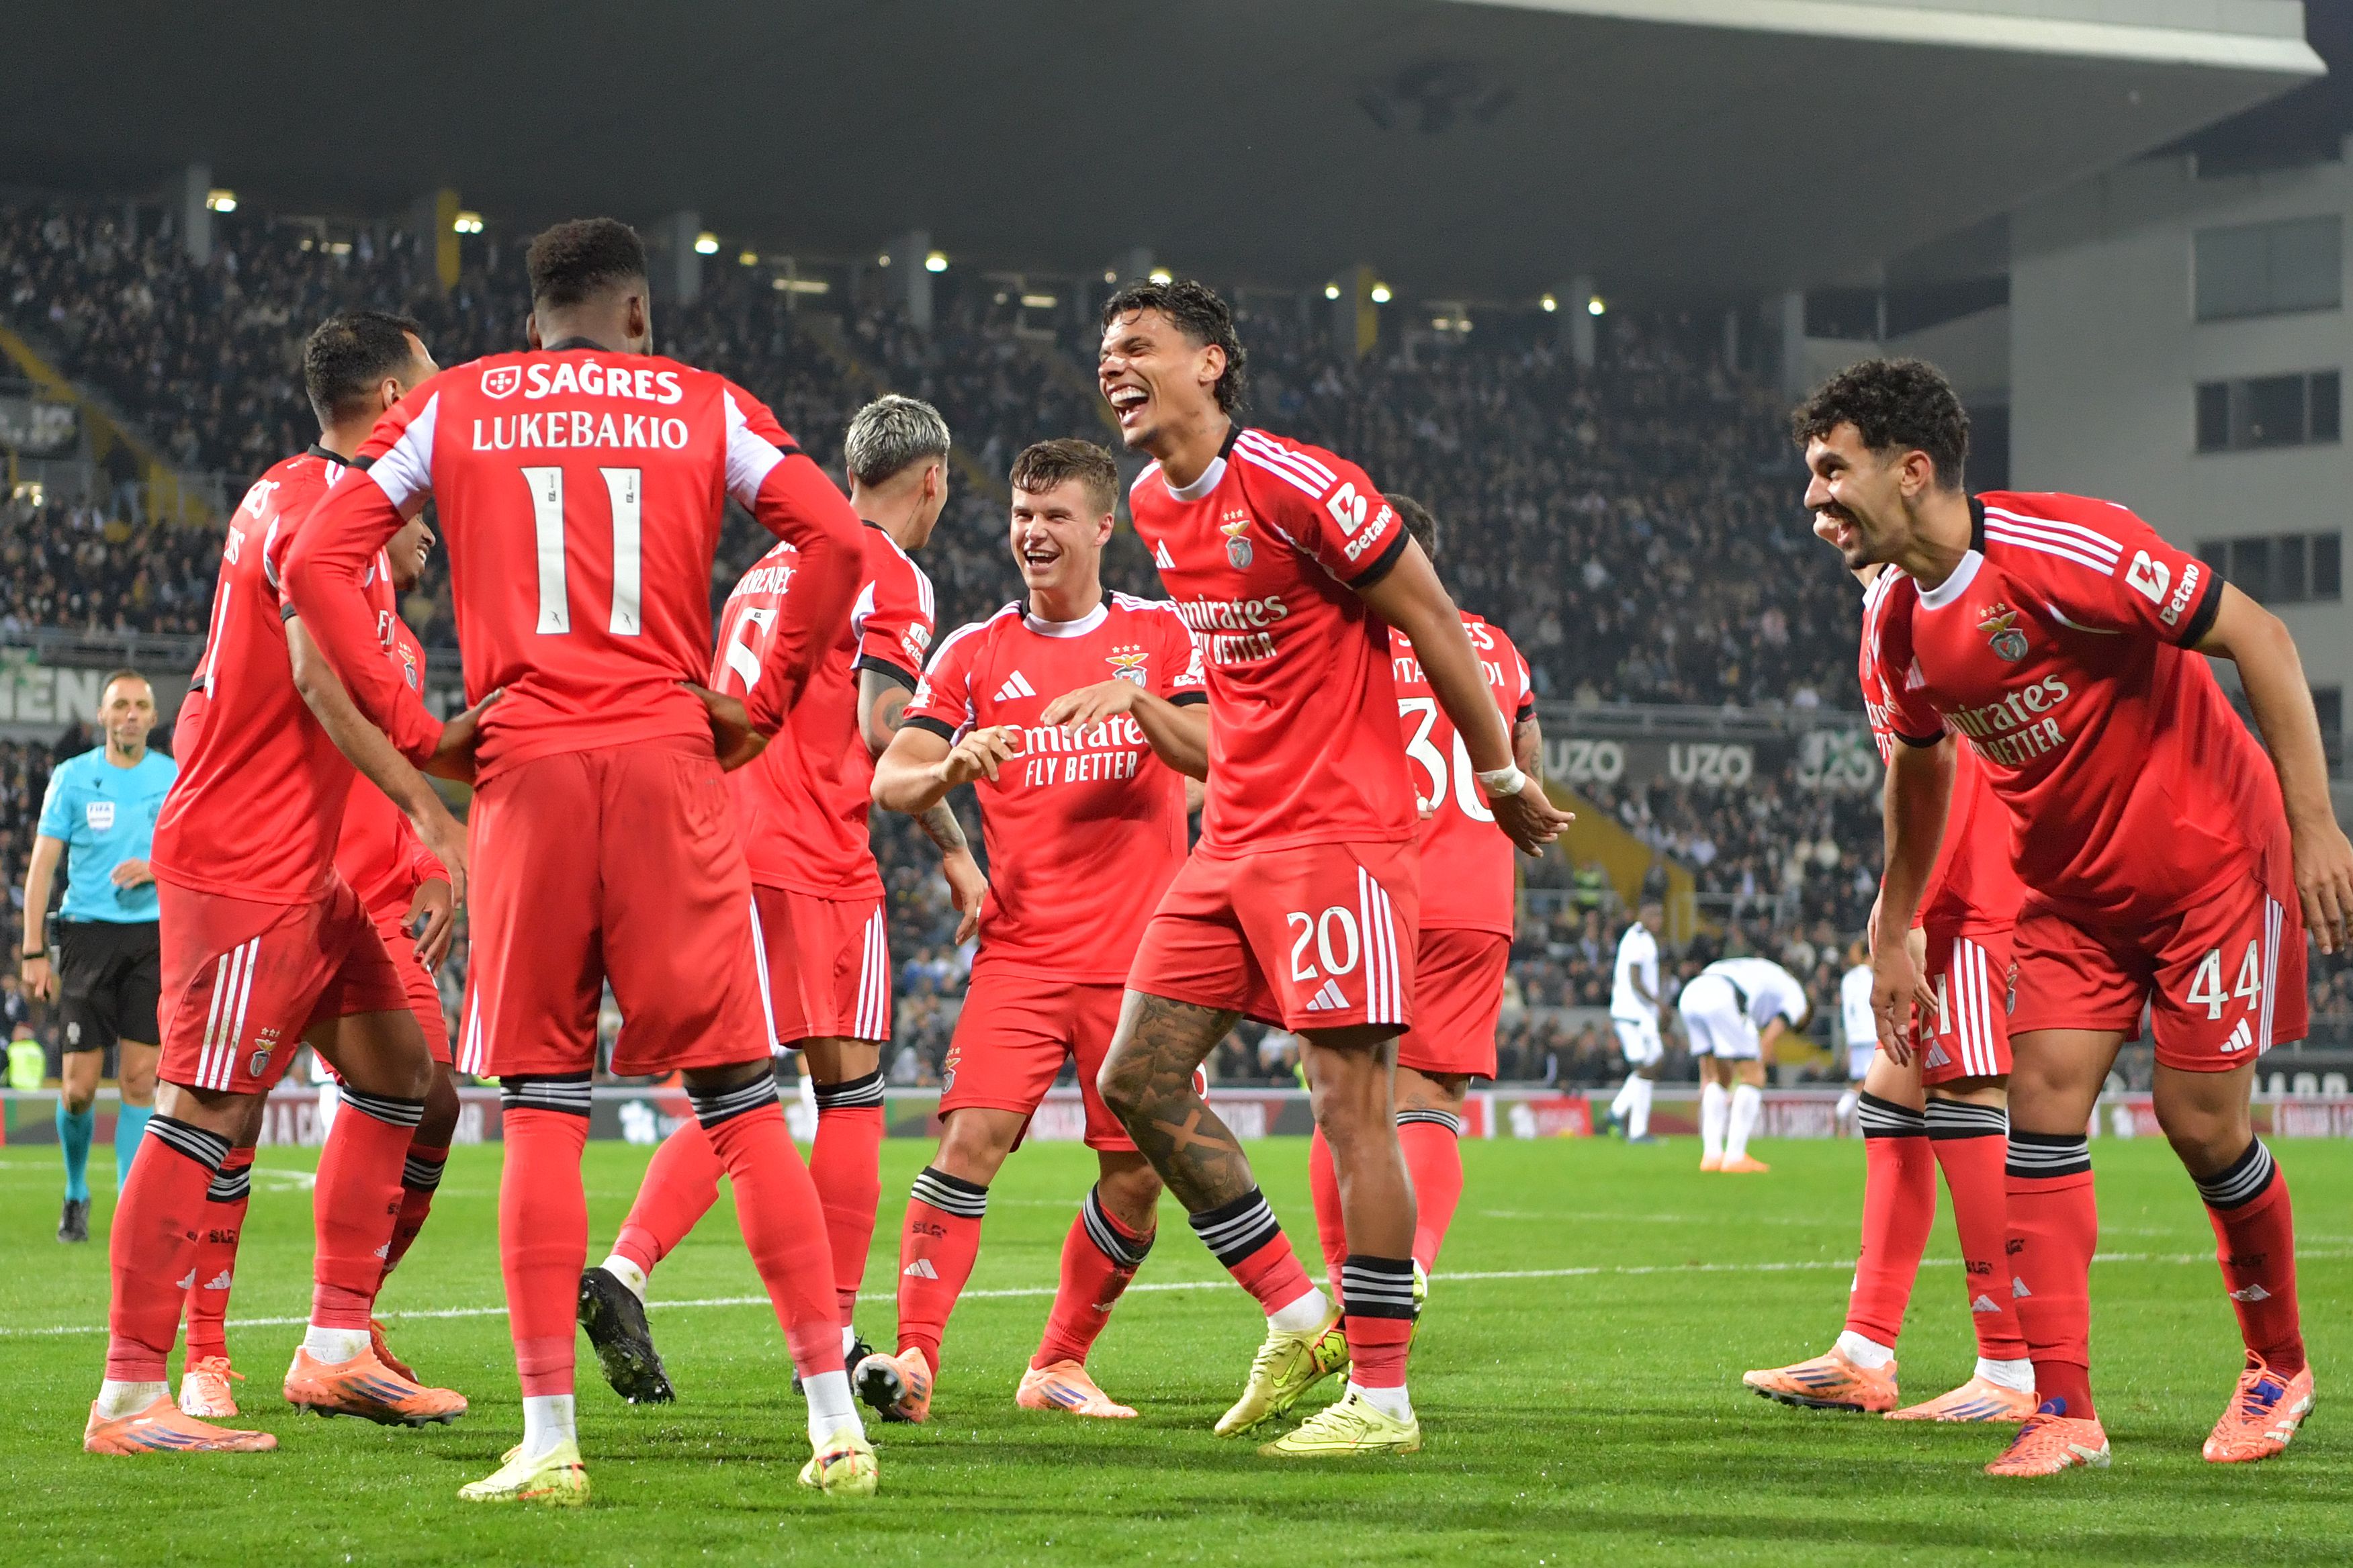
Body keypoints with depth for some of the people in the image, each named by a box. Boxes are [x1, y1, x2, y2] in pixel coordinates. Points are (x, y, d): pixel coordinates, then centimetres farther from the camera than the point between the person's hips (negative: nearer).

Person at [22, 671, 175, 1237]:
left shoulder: (176, 778, 6)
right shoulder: (72, 777, 2)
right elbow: (42, 865, 2)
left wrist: (155, 869, -12)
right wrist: (34, 952, -4)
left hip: (153, 937, 1)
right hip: (88, 932, -1)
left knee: (139, 1079, -4)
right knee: (78, 1087, -3)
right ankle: (76, 1194, 20)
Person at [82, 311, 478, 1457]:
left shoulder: (298, 498, 18)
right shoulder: (319, 505, -13)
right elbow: (320, 681, -23)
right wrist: (427, 807, -24)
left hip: (305, 867, 11)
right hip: (244, 867, -11)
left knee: (397, 1070, 12)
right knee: (210, 1108, -11)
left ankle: (335, 1350, 15)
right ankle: (129, 1397, -10)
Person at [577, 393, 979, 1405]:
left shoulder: (770, 566, 21)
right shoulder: (889, 574, -4)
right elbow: (883, 728, -13)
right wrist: (953, 849, -5)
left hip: (726, 853, 7)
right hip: (819, 864, -7)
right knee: (852, 1092, 0)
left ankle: (623, 1273, -11)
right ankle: (831, 1334, 0)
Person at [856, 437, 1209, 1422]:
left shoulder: (1160, 632, 9)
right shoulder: (975, 652, 8)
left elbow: (1212, 755, -4)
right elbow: (890, 781, 1)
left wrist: (1132, 697, -22)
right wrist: (950, 766, -22)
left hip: (1141, 954, 1)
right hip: (1021, 952, -1)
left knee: (1137, 1176, 0)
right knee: (972, 1137, -18)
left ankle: (1059, 1366, 17)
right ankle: (915, 1357, -21)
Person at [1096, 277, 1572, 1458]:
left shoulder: (1295, 486, -16)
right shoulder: (1153, 507, 10)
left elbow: (1430, 621, -9)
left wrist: (1500, 774, -3)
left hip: (1338, 835, -9)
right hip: (1233, 836, 9)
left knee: (1352, 1105, -8)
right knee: (1138, 1077, 5)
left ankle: (1381, 1396, -2)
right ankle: (1295, 1316, 15)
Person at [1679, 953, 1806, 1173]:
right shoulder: (1795, 996, 23)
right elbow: (1769, 1041, 8)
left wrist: (1706, 1078, 34)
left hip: (1689, 995, 7)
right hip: (1722, 999, -7)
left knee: (1717, 1078, 20)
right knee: (1752, 1078, 5)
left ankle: (1711, 1154, 15)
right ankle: (1735, 1156, 2)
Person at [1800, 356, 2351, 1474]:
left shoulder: (2061, 548, -24)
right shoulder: (1900, 627, -2)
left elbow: (2257, 637, -20)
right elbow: (1919, 769, 18)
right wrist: (1892, 935, 18)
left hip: (2209, 858, -6)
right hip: (2073, 889, 6)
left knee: (2199, 1119, -6)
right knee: (2043, 1103, -8)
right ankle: (2063, 1412, -7)